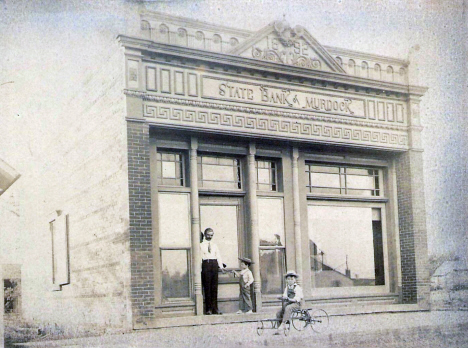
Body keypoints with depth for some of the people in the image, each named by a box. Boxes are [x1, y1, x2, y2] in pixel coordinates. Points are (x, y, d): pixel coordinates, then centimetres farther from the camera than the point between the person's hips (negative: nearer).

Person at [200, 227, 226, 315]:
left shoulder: (215, 245, 19)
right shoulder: (201, 245, 7)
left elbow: (218, 256, 14)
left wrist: (221, 267, 3)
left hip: (214, 264, 4)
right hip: (206, 264, -4)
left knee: (214, 287, 2)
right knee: (207, 287, -5)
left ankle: (215, 308, 4)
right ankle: (208, 309, -2)